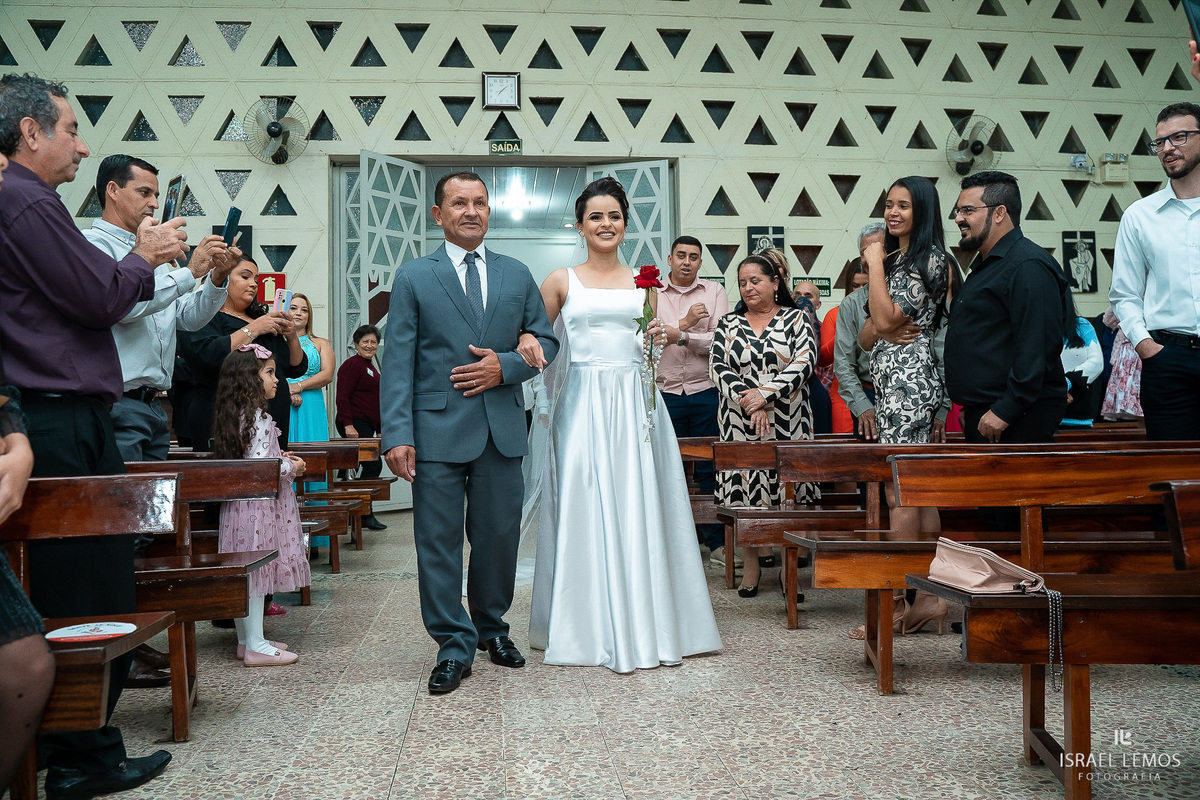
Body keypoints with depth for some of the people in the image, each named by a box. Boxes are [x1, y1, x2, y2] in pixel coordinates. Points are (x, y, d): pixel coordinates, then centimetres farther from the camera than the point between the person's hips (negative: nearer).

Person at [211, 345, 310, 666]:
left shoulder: (238, 415, 13)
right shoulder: (259, 418, -17)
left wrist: (280, 459, 15)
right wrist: (291, 467, -9)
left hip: (241, 506, 10)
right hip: (259, 506, -10)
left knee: (247, 574, 14)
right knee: (255, 570, -5)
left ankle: (247, 639, 23)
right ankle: (255, 646, 0)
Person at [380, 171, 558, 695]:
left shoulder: (517, 275, 12)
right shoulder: (413, 277, 4)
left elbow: (545, 340, 13)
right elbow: (398, 360, -3)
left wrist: (506, 366, -8)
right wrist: (397, 434, -12)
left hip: (502, 429, 3)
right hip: (437, 431, -2)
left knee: (500, 535, 11)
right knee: (438, 541, 1)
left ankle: (491, 625, 32)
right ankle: (454, 646, 13)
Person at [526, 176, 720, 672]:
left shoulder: (643, 281, 13)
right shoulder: (561, 282, 6)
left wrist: (658, 338, 0)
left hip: (635, 406, 2)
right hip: (583, 405, -2)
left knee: (638, 510, 1)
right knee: (585, 512, 0)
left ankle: (644, 625, 13)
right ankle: (589, 628, 12)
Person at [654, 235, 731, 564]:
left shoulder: (715, 292, 7)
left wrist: (682, 336, -18)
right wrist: (686, 321, -10)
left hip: (706, 392, 0)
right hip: (665, 393, 1)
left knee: (710, 469, 3)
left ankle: (716, 540, 12)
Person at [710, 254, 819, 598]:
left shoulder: (797, 320, 5)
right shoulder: (728, 324, 11)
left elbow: (804, 364, -7)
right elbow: (718, 367, 0)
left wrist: (764, 394, -16)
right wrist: (749, 402, -13)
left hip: (788, 422, -2)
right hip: (740, 423, 2)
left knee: (787, 489, -2)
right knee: (745, 489, 1)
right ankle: (751, 565, 13)